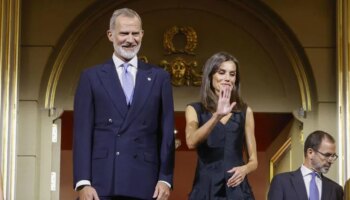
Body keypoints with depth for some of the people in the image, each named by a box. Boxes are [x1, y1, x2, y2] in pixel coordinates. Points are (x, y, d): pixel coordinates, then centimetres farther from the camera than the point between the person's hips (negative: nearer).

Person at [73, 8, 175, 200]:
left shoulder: (159, 77, 11)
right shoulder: (91, 77, 8)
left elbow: (166, 132, 9)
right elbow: (82, 133, 3)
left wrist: (165, 178, 0)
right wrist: (83, 182, -6)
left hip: (144, 183, 1)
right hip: (101, 182, -1)